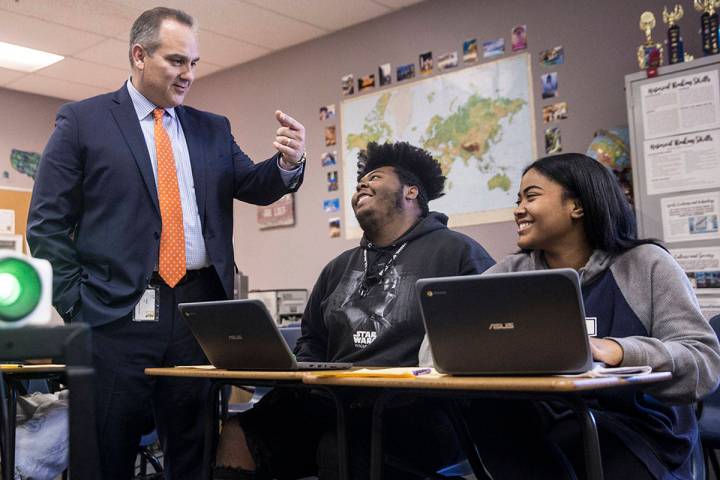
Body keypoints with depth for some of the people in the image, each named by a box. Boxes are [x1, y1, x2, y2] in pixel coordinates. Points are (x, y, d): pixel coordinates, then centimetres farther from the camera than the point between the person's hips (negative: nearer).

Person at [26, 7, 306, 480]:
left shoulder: (213, 129, 15)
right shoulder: (82, 121, 3)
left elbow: (256, 188, 8)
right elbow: (47, 223, 1)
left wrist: (288, 162, -13)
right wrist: (76, 305, -6)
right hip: (117, 311, -3)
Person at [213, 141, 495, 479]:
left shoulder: (456, 252, 5)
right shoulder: (339, 268, 25)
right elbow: (311, 343, 32)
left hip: (412, 413, -5)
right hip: (333, 405, 5)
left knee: (340, 447, -35)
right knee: (239, 433, -17)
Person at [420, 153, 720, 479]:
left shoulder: (645, 264, 0)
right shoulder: (510, 274, 9)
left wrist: (614, 352, -30)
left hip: (634, 431, -3)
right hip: (534, 436, 4)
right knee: (486, 403, -26)